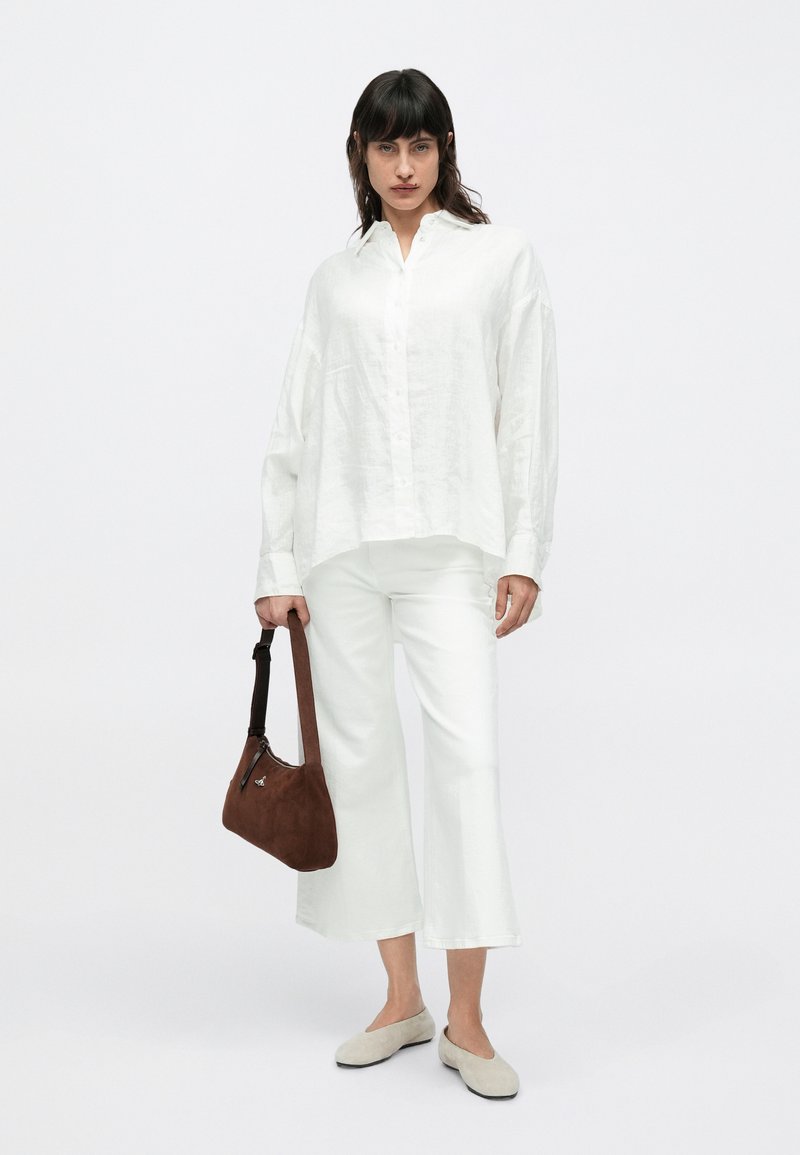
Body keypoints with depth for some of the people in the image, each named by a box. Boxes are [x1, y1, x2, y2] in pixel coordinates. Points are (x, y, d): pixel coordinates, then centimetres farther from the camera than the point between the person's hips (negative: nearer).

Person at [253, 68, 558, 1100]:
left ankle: (466, 1022, -3)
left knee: (467, 751, -12)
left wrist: (525, 552, -4)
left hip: (449, 540, -2)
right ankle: (402, 1001, 18)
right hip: (341, 544, 3)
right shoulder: (335, 276, 13)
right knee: (358, 754, 5)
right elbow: (295, 425, 11)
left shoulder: (502, 257, 7)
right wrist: (277, 563, 5)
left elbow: (528, 413, 4)